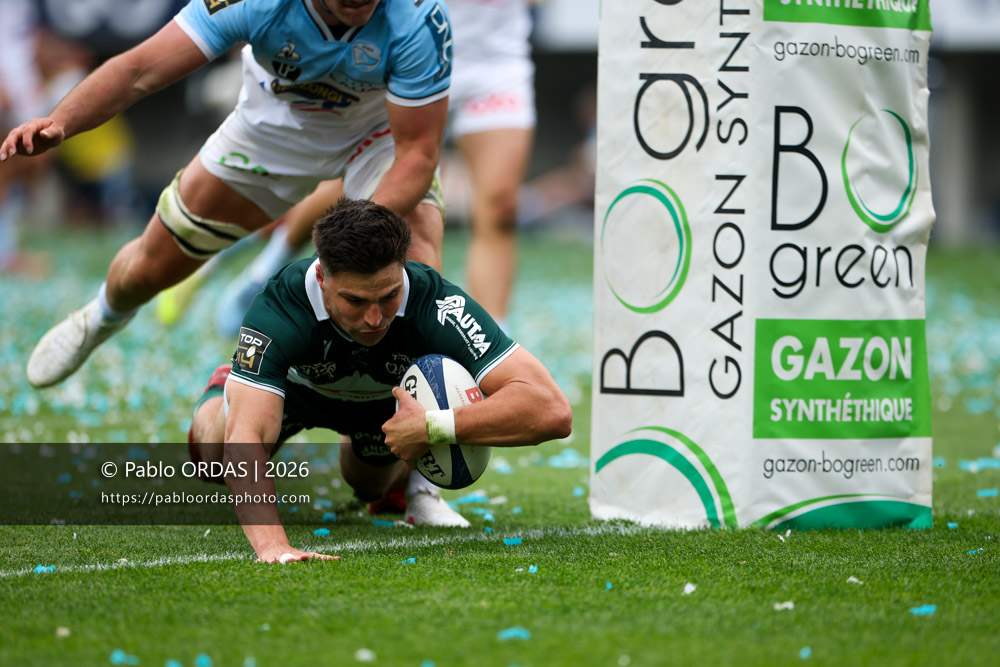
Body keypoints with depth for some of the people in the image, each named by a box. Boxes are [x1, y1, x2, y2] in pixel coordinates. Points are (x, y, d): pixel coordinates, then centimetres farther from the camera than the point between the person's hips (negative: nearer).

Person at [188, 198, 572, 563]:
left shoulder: (438, 307, -47)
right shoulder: (279, 308, -48)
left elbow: (552, 412, -54)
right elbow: (243, 439, -58)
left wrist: (432, 428, -59)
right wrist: (271, 545, -74)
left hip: (393, 397, 1)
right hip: (299, 385, 0)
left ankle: (410, 480, 29)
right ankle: (222, 389, 34)